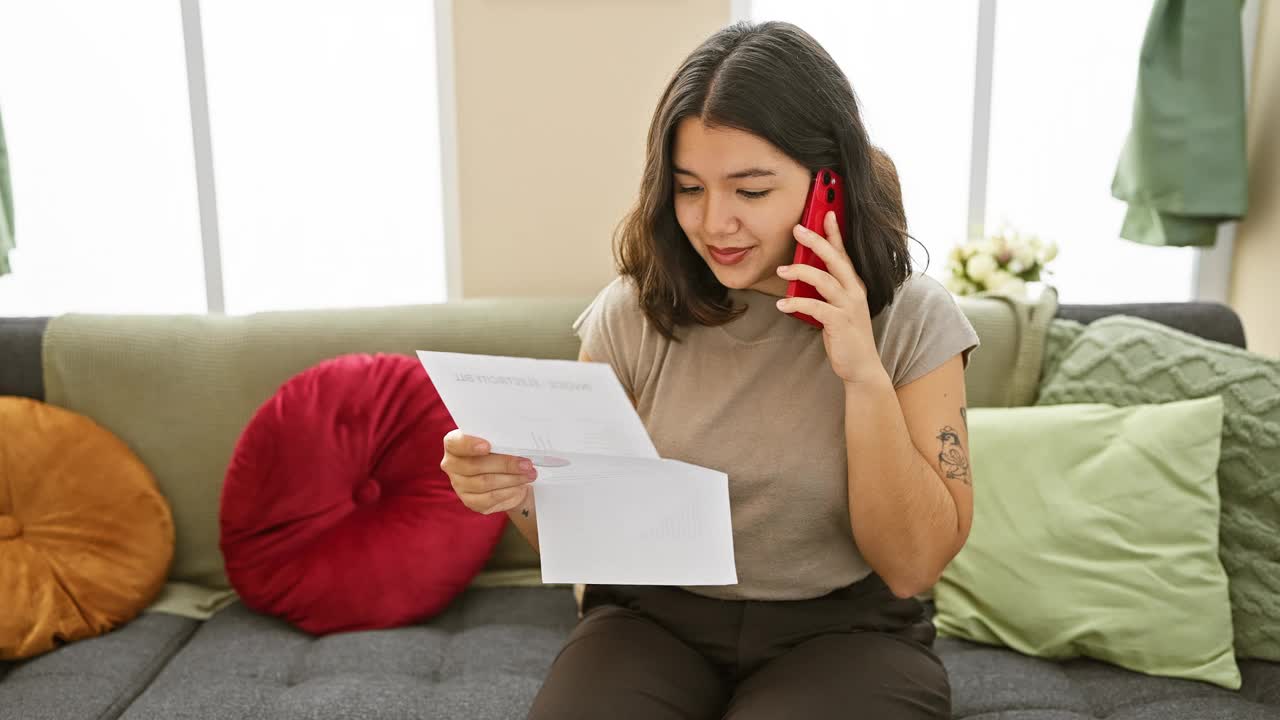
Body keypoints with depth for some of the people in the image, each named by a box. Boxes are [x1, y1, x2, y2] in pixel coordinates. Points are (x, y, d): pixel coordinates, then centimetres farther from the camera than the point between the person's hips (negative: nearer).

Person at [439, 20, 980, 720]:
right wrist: (520, 492, -19)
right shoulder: (630, 313, -5)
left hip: (843, 631, 0)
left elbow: (910, 567, -10)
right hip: (652, 620, 1)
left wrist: (865, 376, -22)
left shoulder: (914, 319, -8)